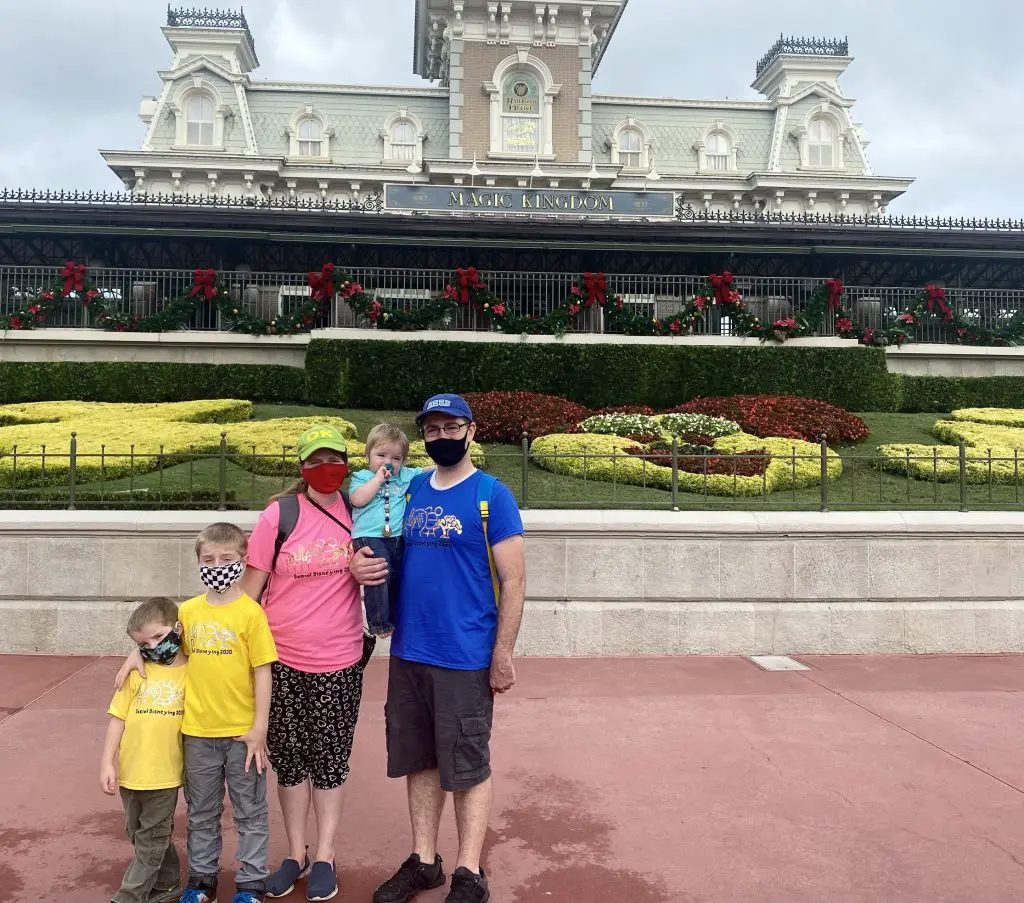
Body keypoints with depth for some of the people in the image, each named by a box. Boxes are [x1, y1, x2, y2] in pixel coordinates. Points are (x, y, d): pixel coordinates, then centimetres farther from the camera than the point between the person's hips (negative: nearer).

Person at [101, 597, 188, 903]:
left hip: (164, 773, -4)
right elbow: (118, 718, 1)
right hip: (130, 771, 4)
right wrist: (107, 761, -3)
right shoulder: (137, 672, -1)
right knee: (141, 836, 18)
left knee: (151, 841, 6)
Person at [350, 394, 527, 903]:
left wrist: (503, 656, -13)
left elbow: (513, 581, -9)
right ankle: (423, 861, 31)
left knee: (468, 768, 7)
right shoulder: (411, 491, 8)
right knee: (419, 761, 15)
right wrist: (365, 566, -6)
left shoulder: (491, 495, -8)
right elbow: (392, 555, 18)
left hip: (465, 659, -5)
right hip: (408, 653, 5)